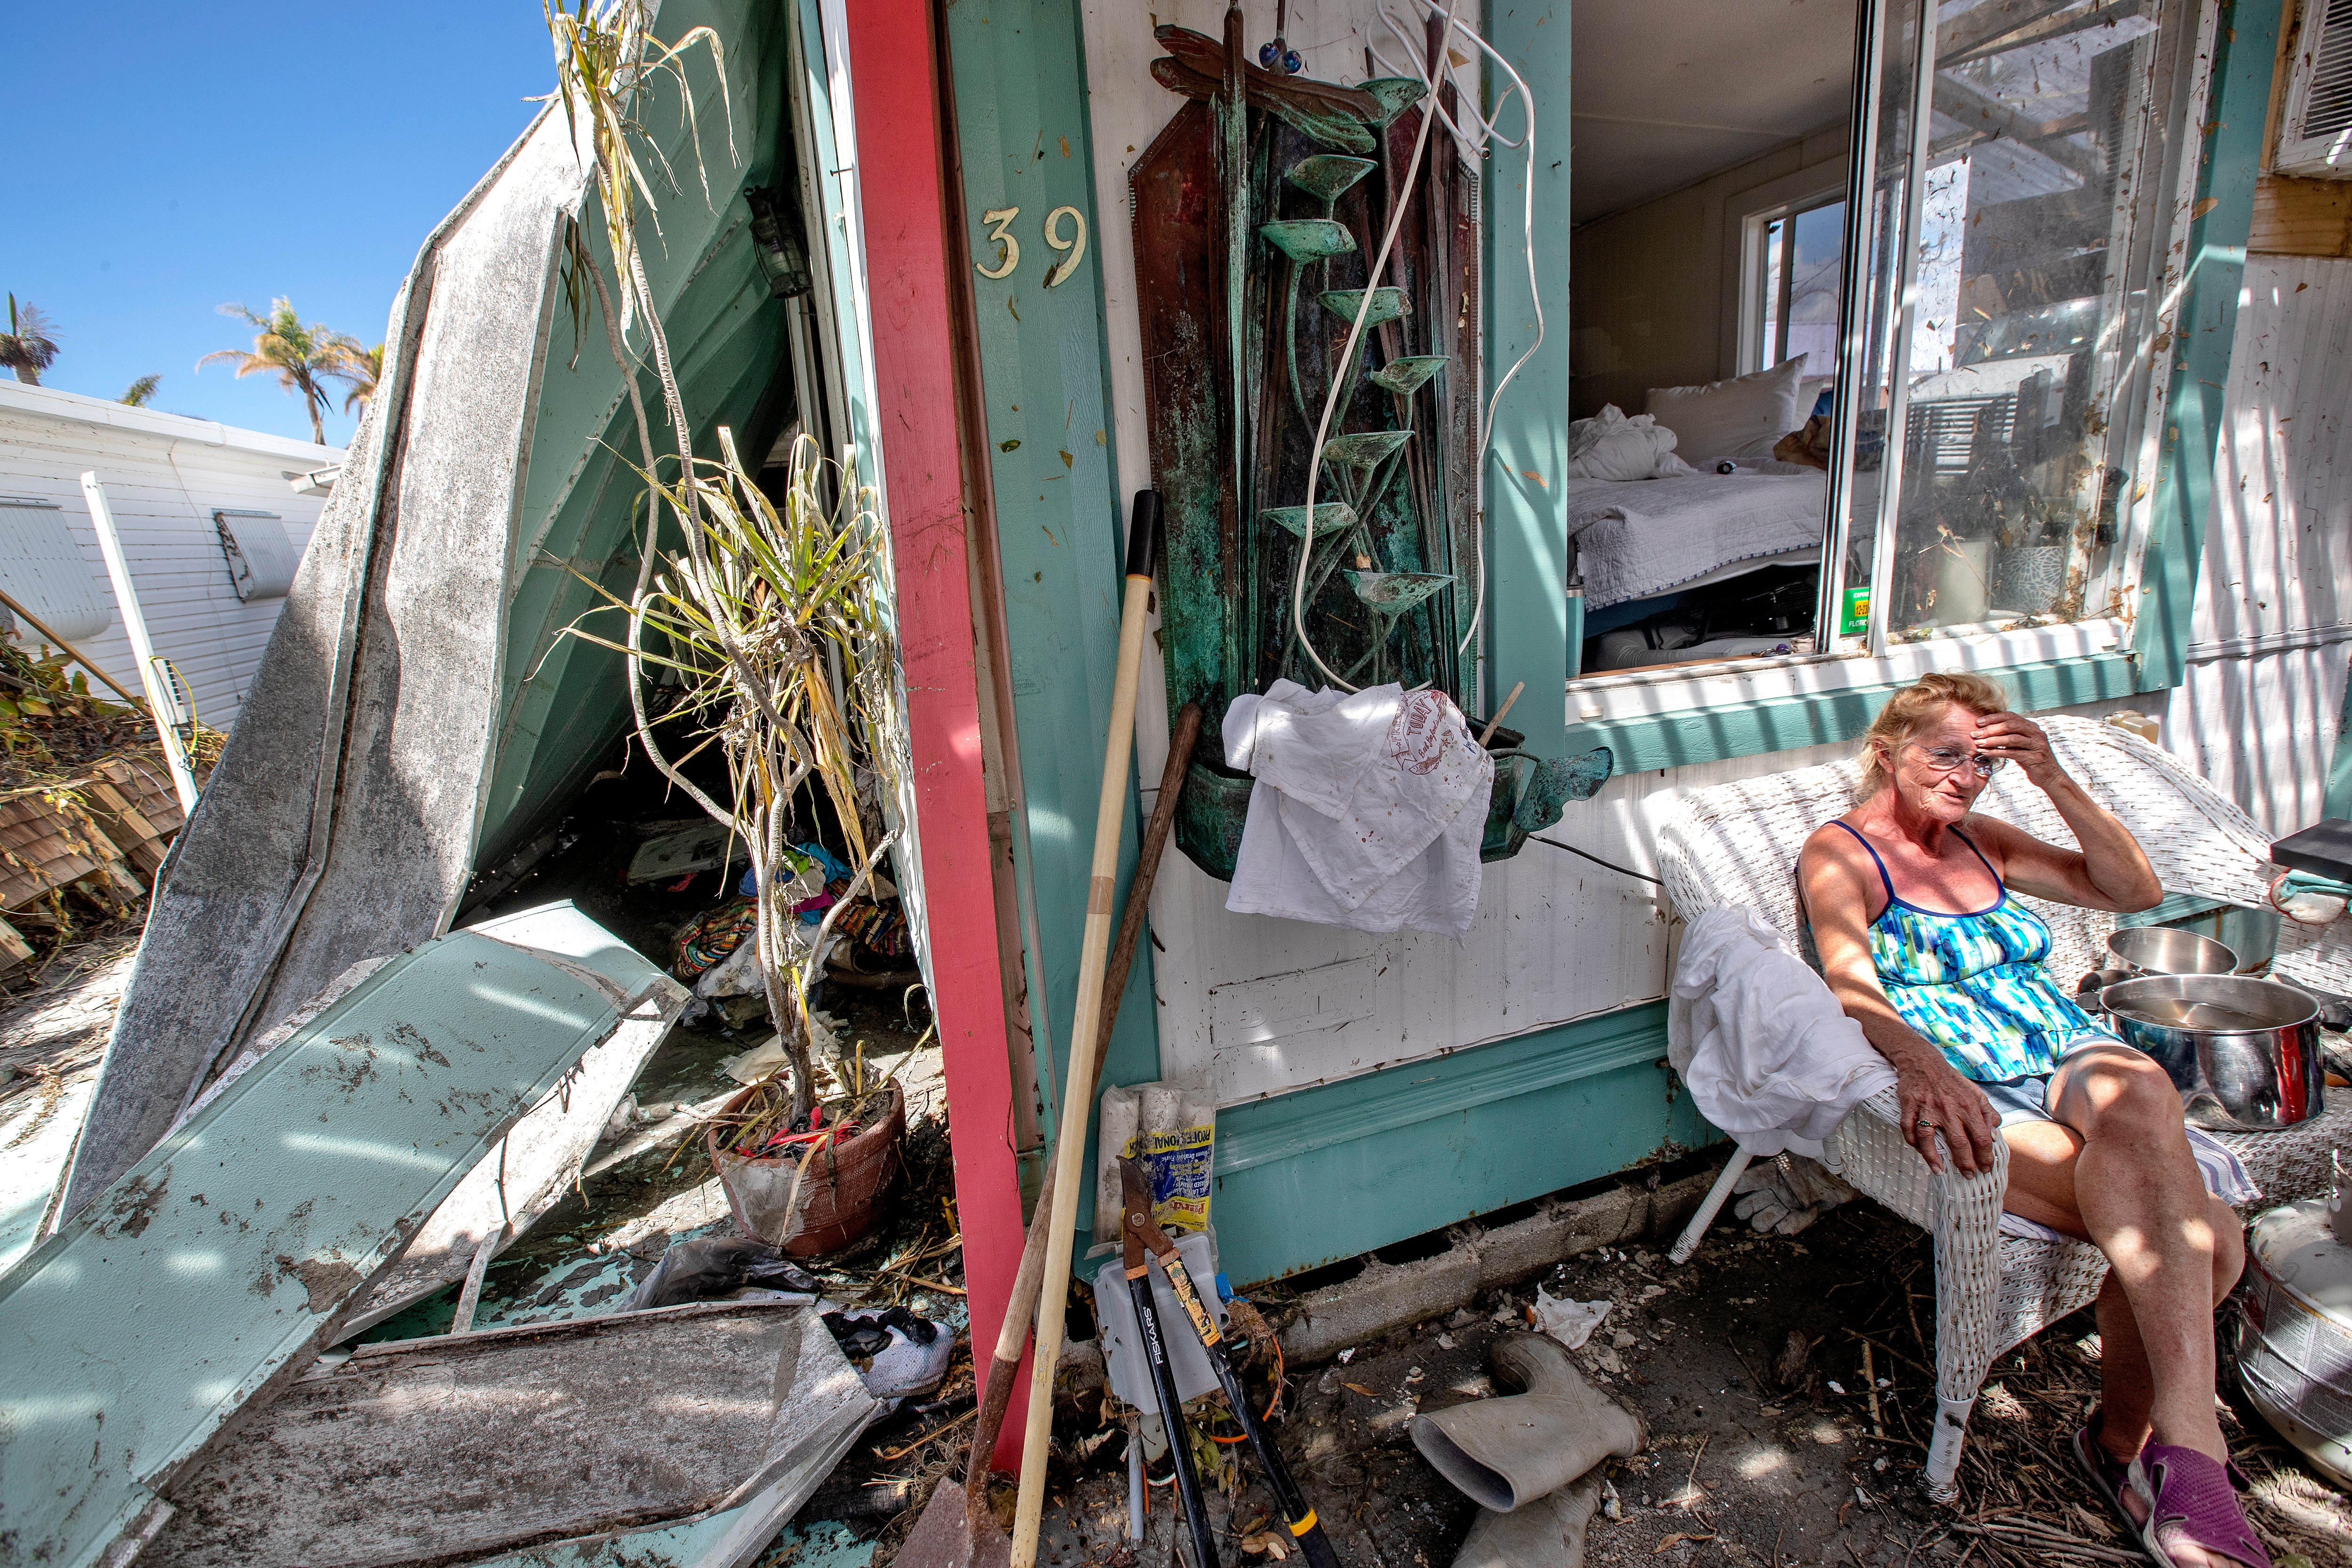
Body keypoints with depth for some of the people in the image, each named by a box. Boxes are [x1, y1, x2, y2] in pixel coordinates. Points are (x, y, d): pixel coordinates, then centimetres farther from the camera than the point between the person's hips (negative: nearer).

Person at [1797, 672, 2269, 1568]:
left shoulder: (1982, 843, 22)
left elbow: (2136, 890, 17)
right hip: (1960, 1096, -5)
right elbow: (1852, 989, -15)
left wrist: (2055, 781, 5)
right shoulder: (1840, 852, 0)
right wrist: (1921, 1060, -36)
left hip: (2070, 1057, 5)